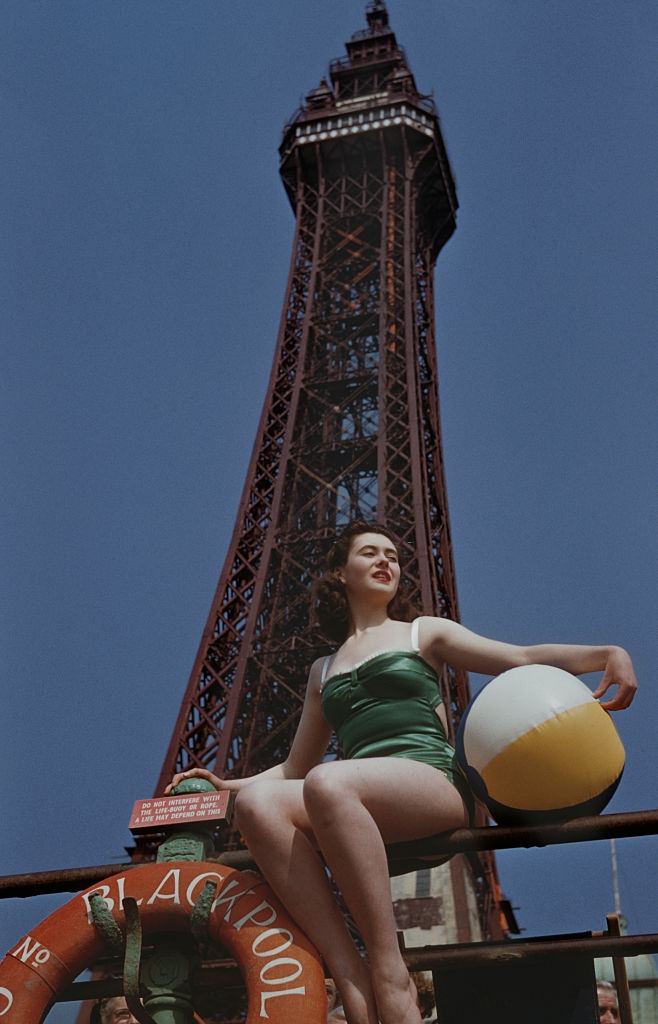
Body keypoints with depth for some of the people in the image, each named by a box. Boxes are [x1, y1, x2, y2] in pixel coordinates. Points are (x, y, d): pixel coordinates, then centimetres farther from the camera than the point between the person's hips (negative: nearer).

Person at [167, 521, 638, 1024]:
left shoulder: (423, 633, 20)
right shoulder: (323, 670, 29)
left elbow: (523, 658, 8)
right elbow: (294, 768, 32)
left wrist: (606, 653, -9)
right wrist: (226, 784, 17)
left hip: (434, 779, -3)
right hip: (357, 802, 4)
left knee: (326, 784, -36)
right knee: (257, 801, -28)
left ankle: (390, 974, -31)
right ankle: (351, 976, -35)